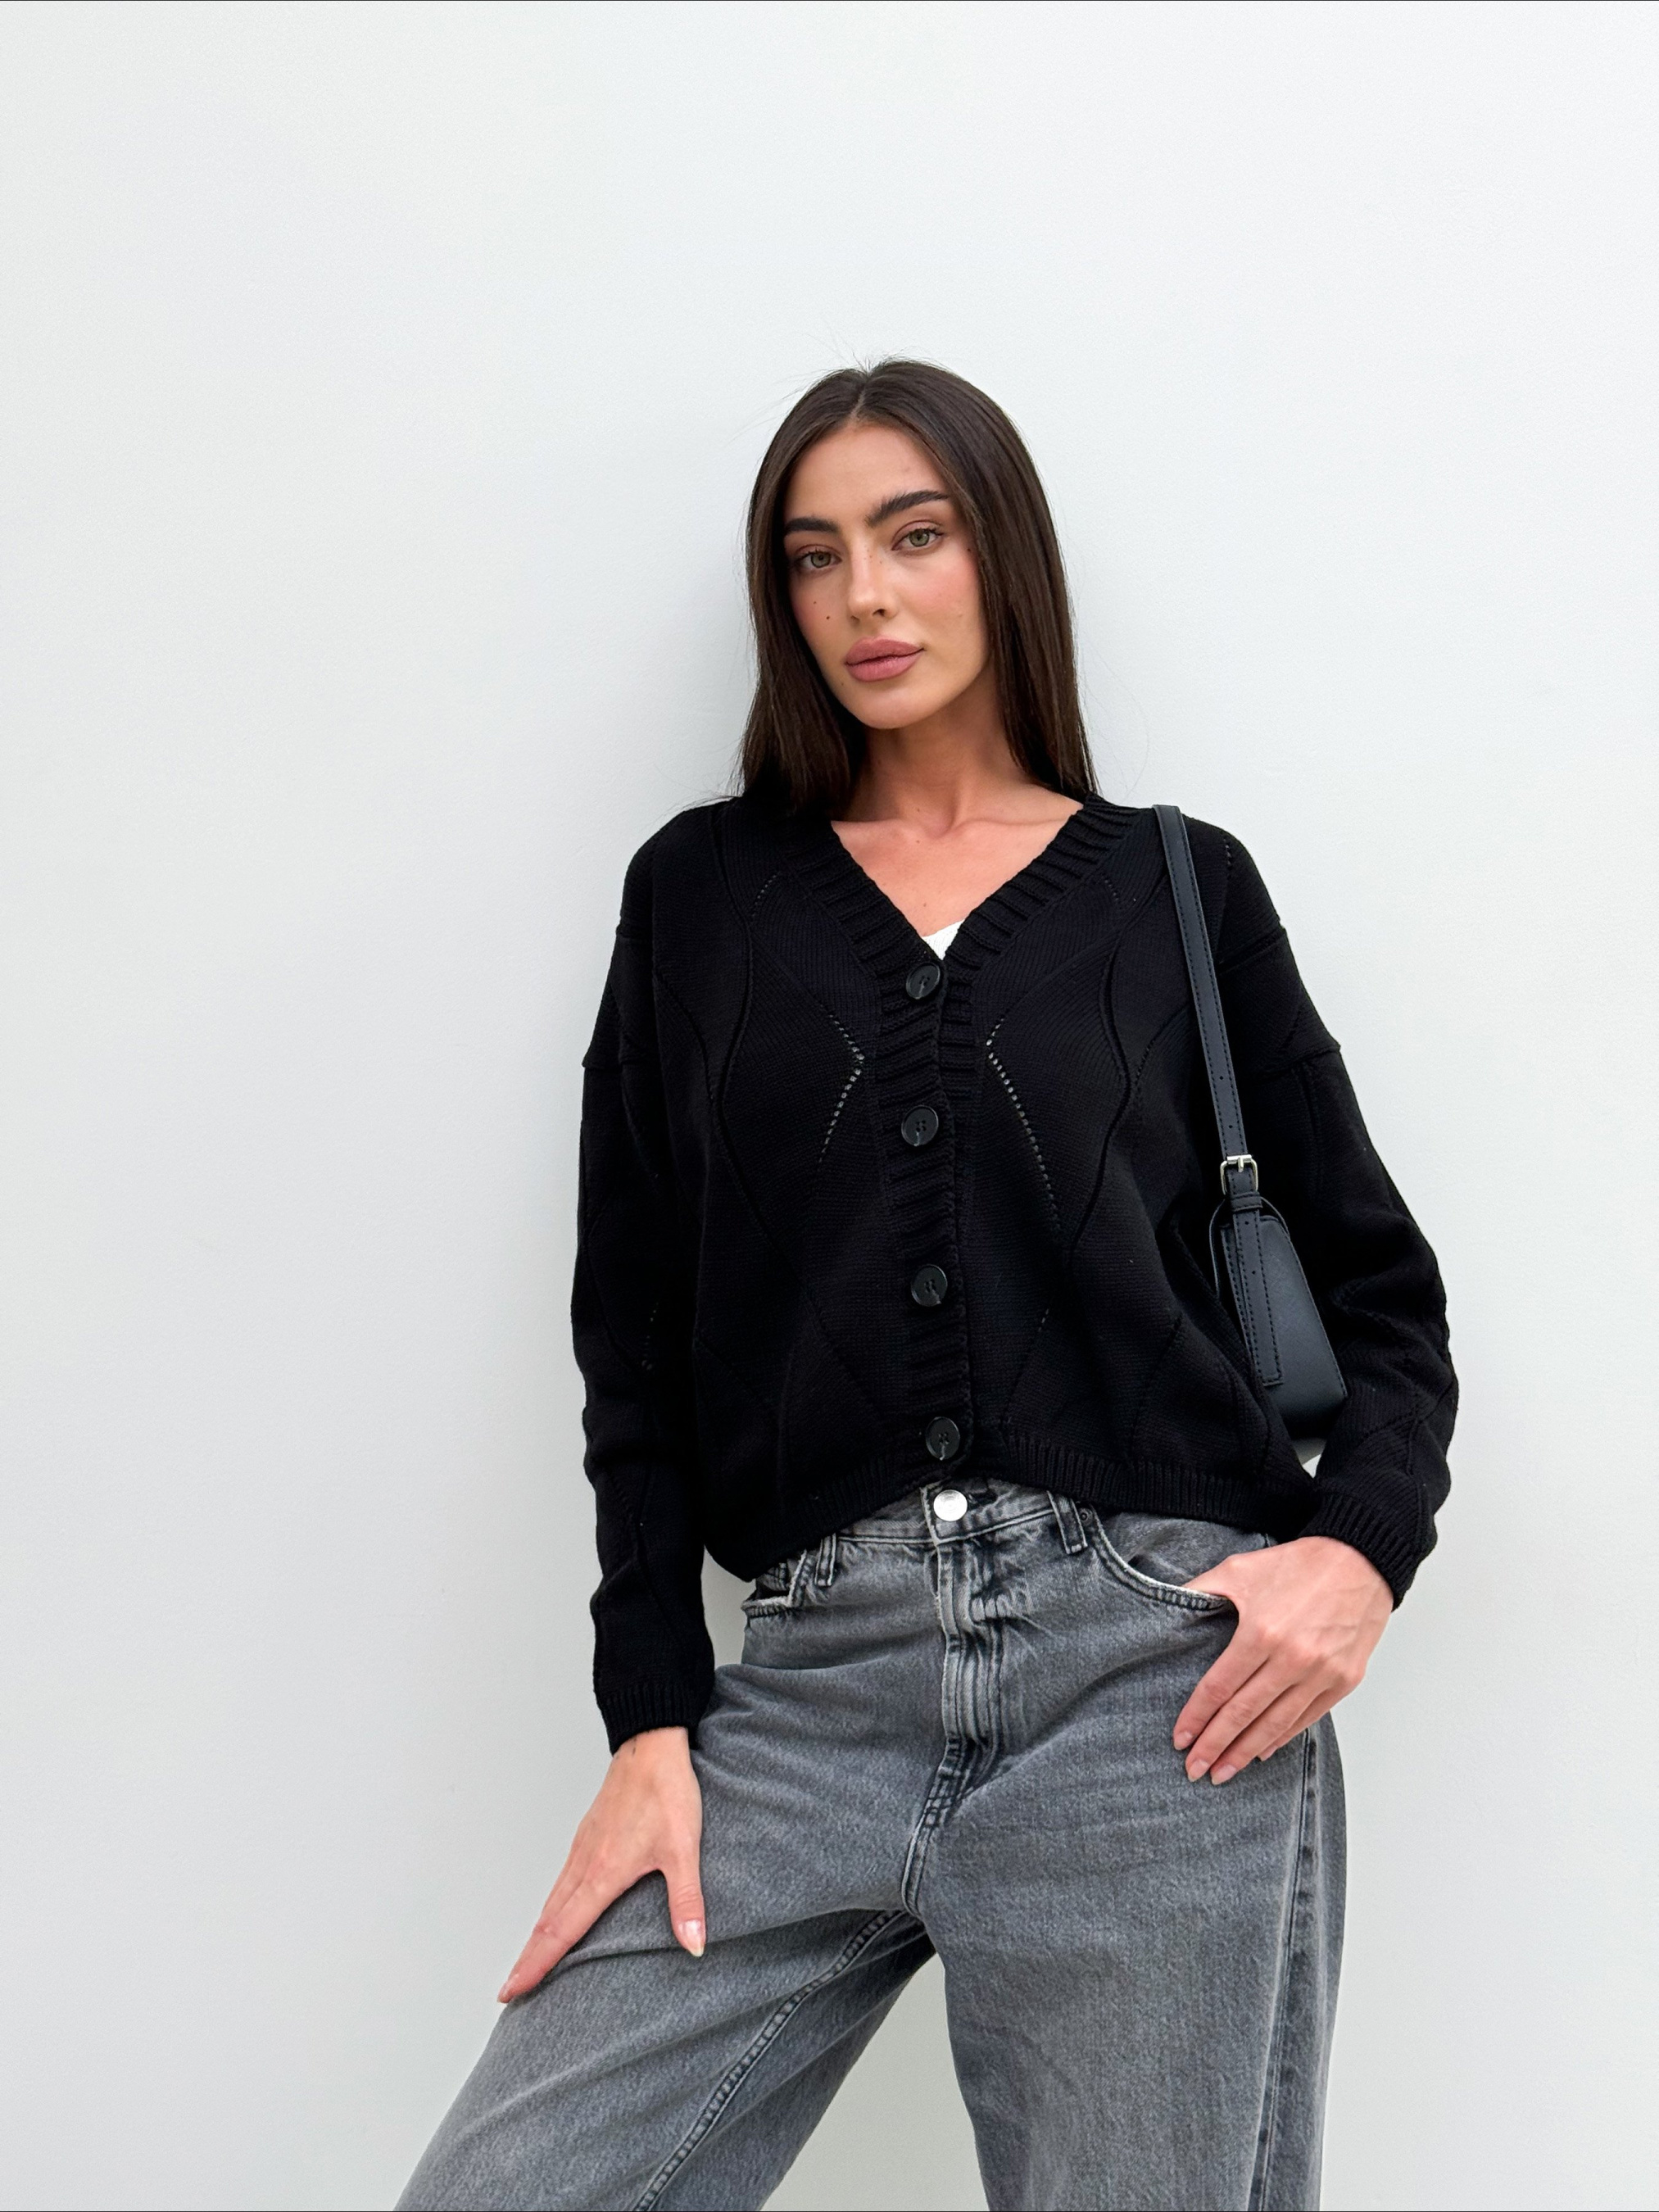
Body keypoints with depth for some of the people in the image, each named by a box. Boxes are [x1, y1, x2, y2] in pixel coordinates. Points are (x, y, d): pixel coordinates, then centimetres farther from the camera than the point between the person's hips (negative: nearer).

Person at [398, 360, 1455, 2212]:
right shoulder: (702, 892, 13)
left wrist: (1364, 1543, -6)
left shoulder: (1177, 888, 11)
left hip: (1165, 1665, 0)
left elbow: (1380, 1285, 13)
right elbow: (634, 1334, 9)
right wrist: (650, 1719, 1)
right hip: (816, 1683, 1)